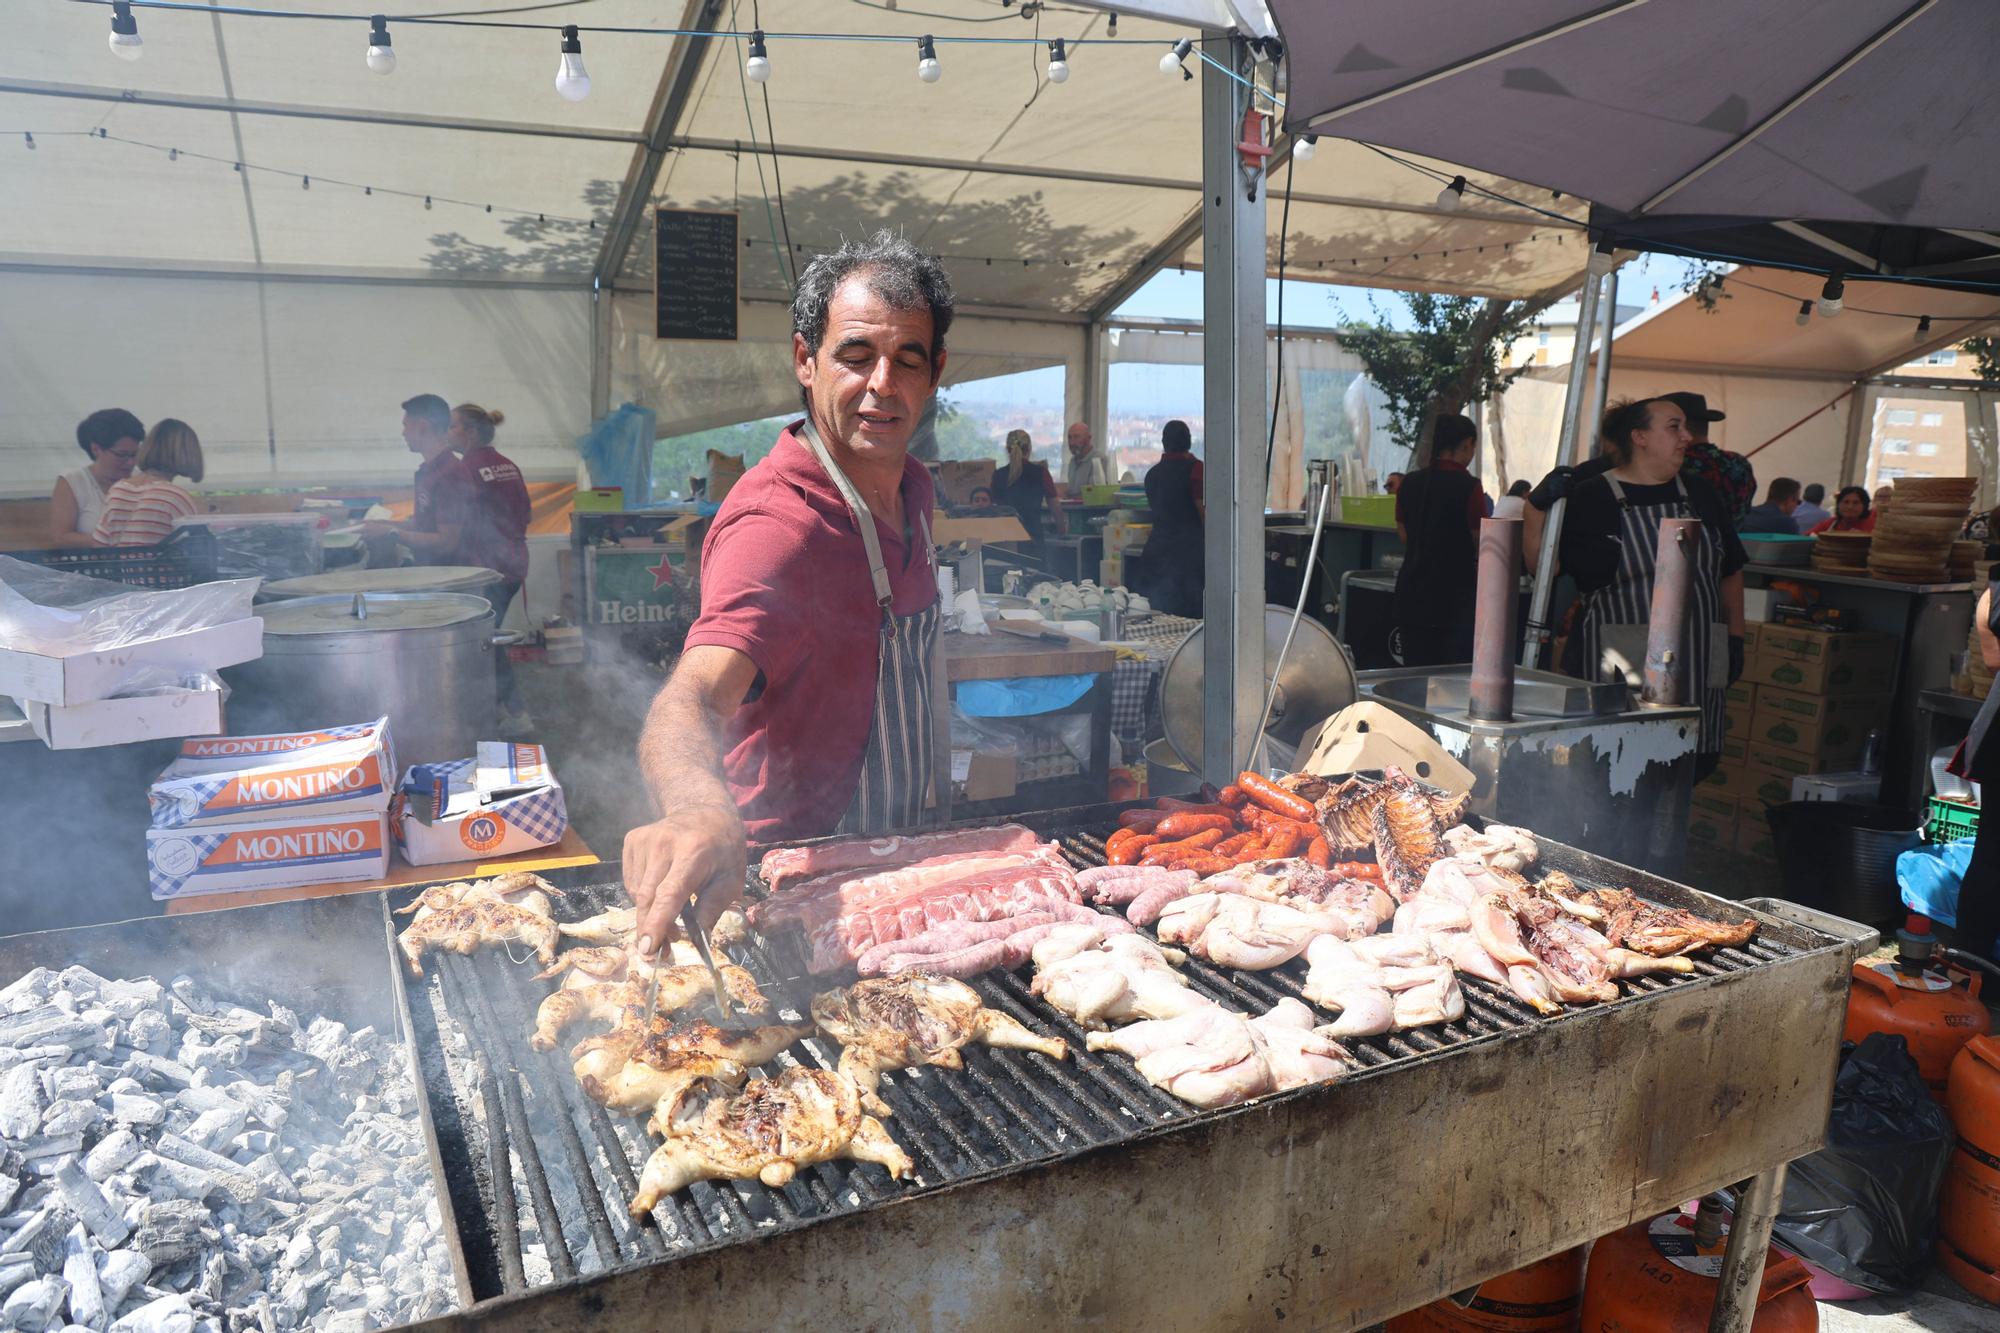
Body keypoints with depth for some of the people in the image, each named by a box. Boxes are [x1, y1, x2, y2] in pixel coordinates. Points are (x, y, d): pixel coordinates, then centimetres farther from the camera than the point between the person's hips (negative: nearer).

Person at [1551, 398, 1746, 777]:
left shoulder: (1699, 495, 14)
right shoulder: (1591, 498, -2)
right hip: (1616, 670, -5)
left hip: (1694, 668, 5)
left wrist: (1735, 637, 16)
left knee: (1691, 769, 4)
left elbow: (1730, 571, 22)